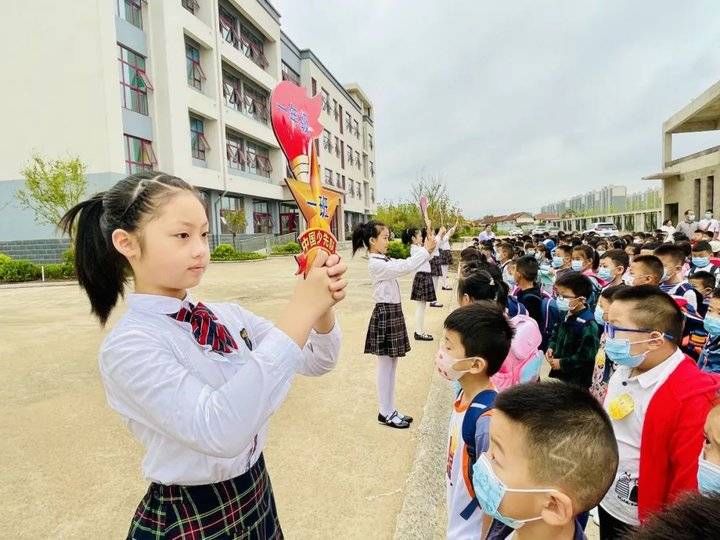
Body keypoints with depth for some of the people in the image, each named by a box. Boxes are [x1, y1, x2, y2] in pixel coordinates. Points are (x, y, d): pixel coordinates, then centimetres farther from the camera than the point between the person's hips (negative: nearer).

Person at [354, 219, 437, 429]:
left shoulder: (385, 260, 12)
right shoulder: (376, 264, -18)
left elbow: (405, 265, 8)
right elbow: (405, 267, -26)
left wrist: (426, 250, -3)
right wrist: (426, 250, -19)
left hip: (393, 312, 10)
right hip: (385, 314, -10)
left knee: (391, 365, 15)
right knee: (386, 366, 2)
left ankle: (390, 410, 27)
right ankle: (386, 413, 16)